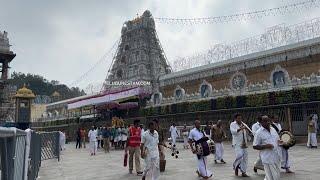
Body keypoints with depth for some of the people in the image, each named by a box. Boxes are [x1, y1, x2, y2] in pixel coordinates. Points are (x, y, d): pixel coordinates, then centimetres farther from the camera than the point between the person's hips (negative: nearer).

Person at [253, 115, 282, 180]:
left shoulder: (273, 129, 11)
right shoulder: (259, 132, -8)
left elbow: (278, 139, 23)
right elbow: (255, 146, -9)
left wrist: (279, 141, -1)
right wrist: (265, 146, -22)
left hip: (277, 157, 7)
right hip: (268, 159, -7)